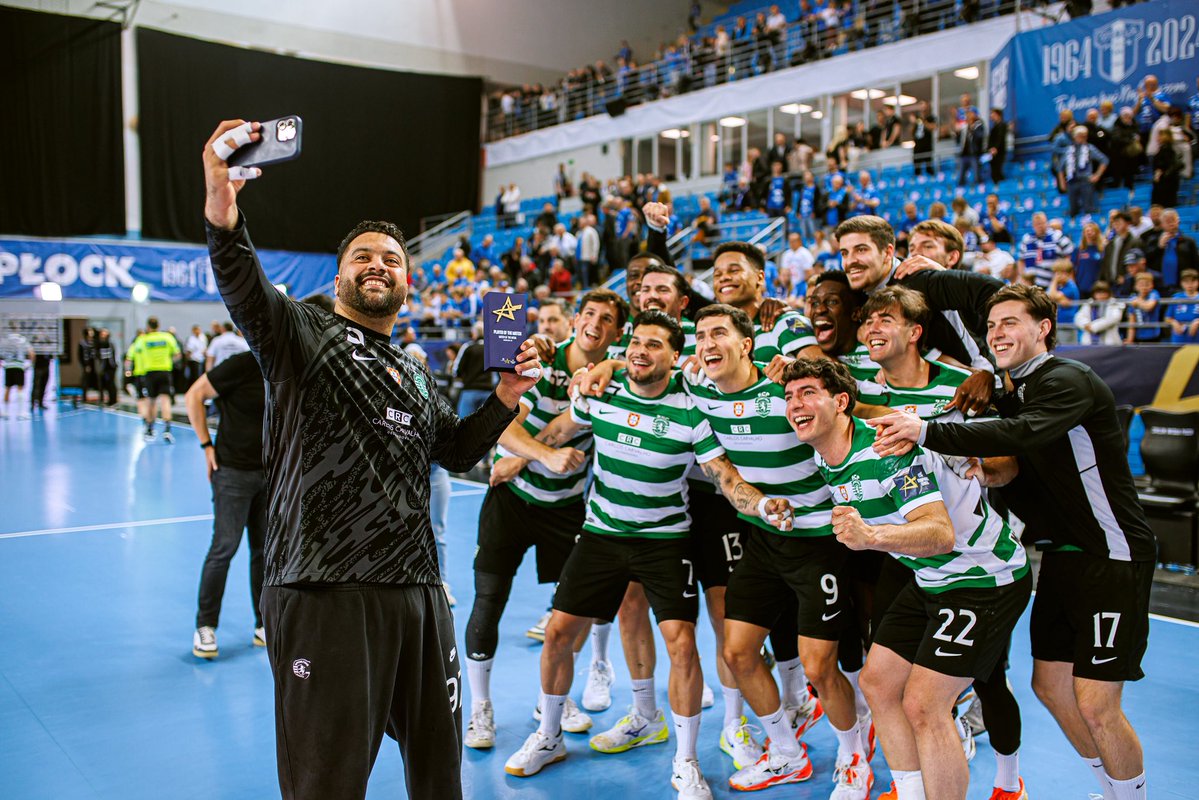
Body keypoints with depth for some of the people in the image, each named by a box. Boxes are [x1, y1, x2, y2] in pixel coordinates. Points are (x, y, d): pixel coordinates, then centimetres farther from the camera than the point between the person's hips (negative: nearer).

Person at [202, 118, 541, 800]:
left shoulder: (416, 372, 21)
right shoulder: (303, 332, 0)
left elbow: (456, 451, 26)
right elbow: (246, 290, -20)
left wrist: (506, 397, 11)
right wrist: (223, 215, -40)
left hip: (418, 590, 7)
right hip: (325, 592, -6)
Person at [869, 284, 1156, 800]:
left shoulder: (1069, 381, -16)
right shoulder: (1013, 396, 12)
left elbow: (1024, 434, -34)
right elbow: (1018, 464, 8)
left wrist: (926, 432, -40)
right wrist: (990, 472, -15)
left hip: (1112, 558, -9)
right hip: (1063, 558, 9)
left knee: (1095, 704, -7)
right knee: (1050, 685, 13)